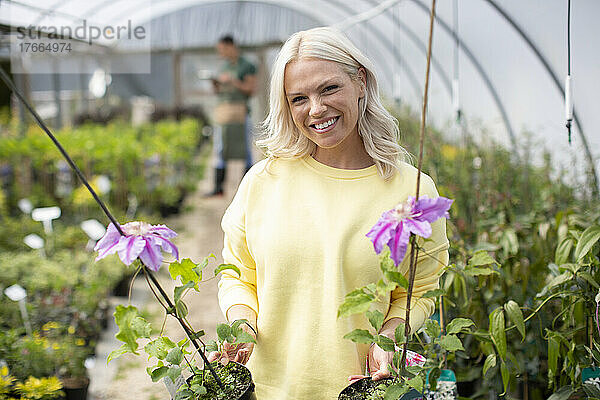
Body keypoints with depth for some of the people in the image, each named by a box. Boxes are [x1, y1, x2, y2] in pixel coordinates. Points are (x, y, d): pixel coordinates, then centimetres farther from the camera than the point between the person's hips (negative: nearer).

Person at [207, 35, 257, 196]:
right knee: (219, 150, 1)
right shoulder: (224, 68, 19)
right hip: (222, 112, 6)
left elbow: (251, 89, -6)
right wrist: (215, 84, 0)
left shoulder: (247, 66, 0)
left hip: (240, 112, -6)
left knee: (244, 150, -3)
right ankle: (218, 187, 1)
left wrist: (233, 81, -14)